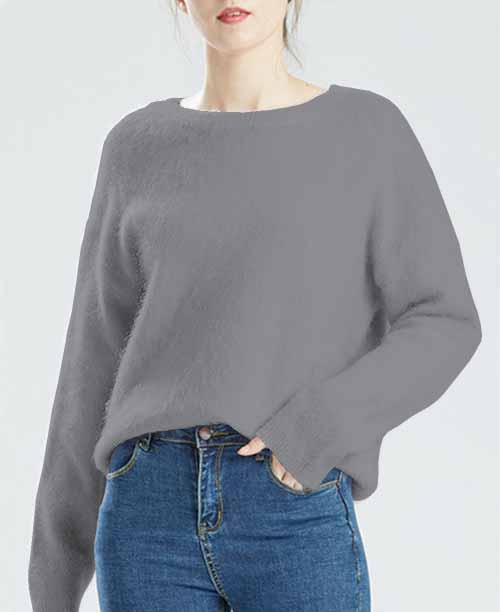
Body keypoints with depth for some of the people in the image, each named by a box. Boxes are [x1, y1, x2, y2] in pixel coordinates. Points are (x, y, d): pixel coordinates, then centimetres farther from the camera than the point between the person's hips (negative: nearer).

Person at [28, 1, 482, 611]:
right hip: (153, 508, 2)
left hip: (296, 513, -2)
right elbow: (100, 356, 12)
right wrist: (57, 560, 13)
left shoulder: (369, 128, 4)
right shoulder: (138, 146, 10)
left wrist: (319, 428, -15)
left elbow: (443, 324, 1)